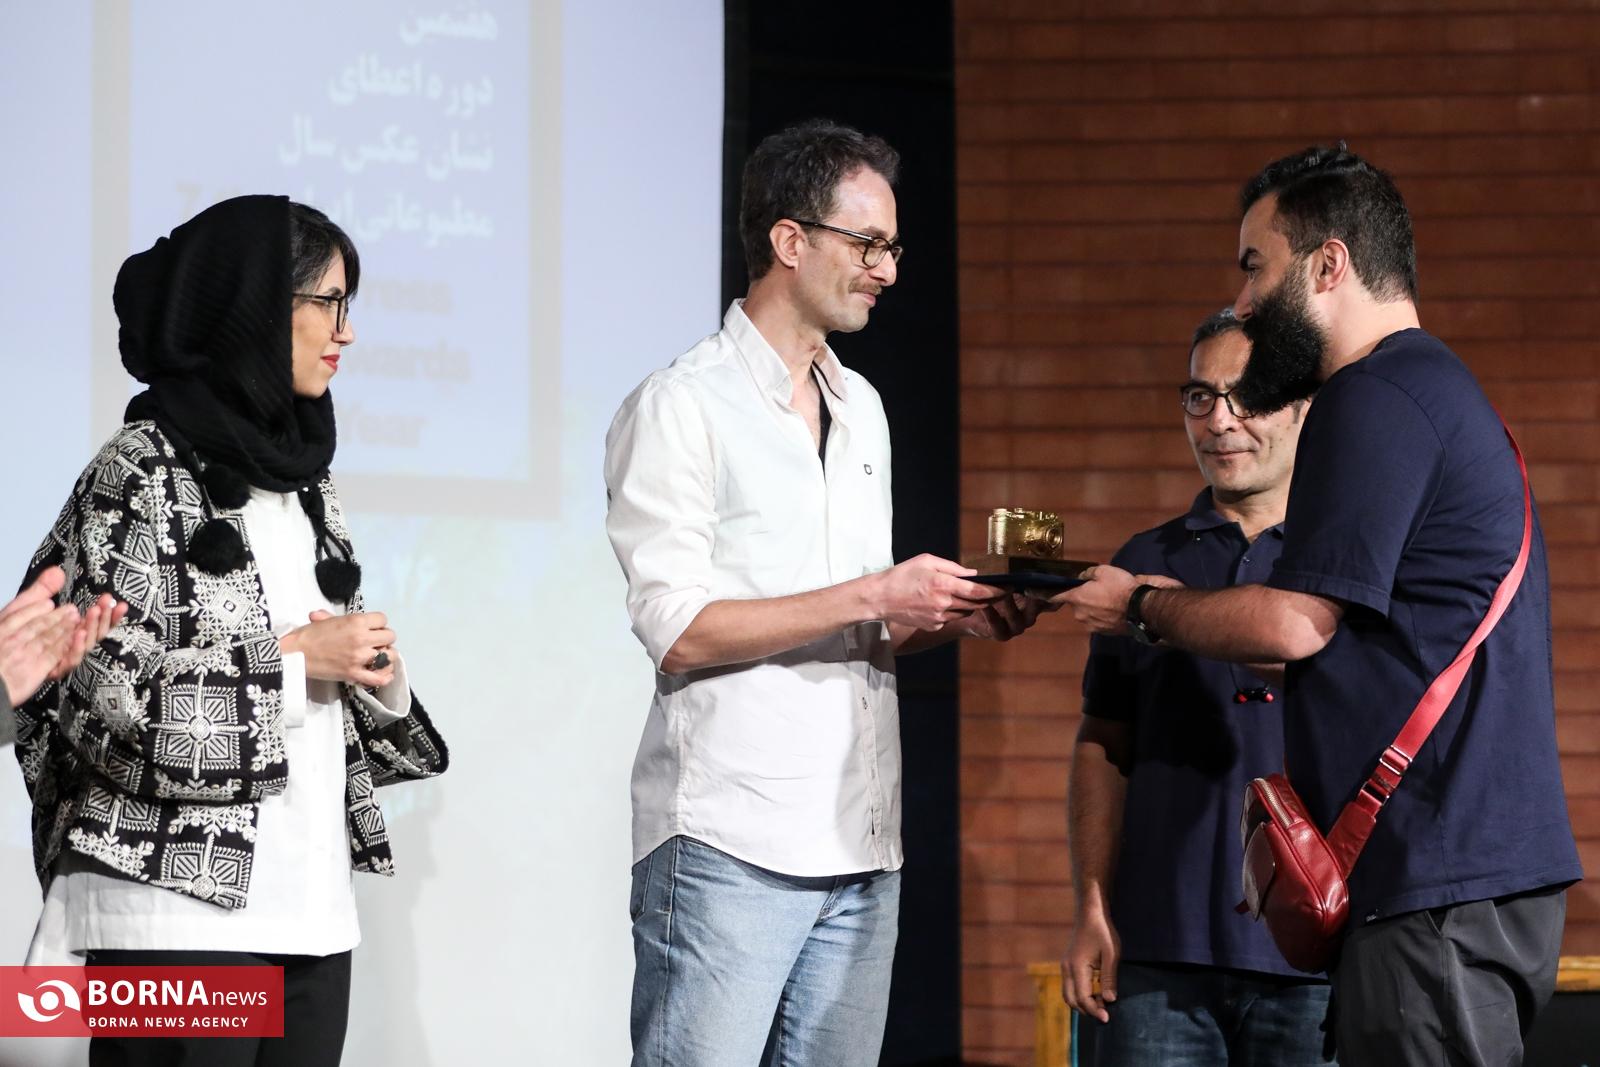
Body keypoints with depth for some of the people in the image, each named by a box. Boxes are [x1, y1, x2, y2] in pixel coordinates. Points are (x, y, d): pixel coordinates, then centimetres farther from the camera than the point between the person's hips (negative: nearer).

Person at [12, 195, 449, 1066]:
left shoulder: (303, 476, 17)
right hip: (182, 899, -7)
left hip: (310, 899, 7)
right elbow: (104, 685, -14)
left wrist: (373, 669, 0)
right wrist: (295, 656, -12)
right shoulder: (144, 471, -6)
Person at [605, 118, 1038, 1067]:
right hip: (729, 846, -7)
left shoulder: (862, 410, 19)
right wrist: (871, 598, -15)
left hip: (861, 845, 7)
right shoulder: (681, 408, -4)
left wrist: (952, 618, 3)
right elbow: (678, 629, -13)